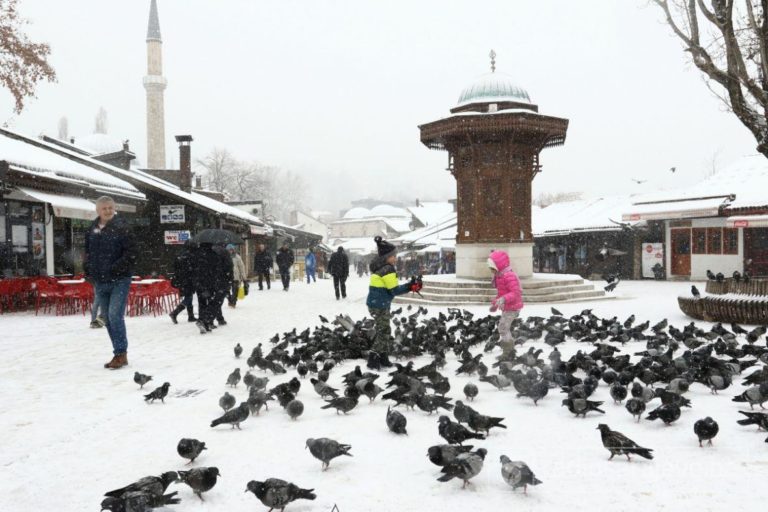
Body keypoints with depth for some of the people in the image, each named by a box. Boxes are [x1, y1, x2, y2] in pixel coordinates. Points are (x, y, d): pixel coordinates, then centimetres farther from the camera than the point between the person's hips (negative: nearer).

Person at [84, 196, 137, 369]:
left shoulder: (121, 228, -7)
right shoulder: (92, 230, 9)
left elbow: (131, 254, -12)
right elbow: (88, 254, 20)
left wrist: (115, 269, -18)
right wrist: (90, 273, 9)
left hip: (119, 280, -6)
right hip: (100, 282, 6)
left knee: (115, 315, -14)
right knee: (108, 319, 10)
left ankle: (121, 353, -4)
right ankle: (119, 354, 19)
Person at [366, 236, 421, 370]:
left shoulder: (379, 267, 13)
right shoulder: (387, 269, -18)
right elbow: (394, 290, -18)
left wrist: (409, 285, 3)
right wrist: (410, 287, -13)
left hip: (376, 304, 10)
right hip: (380, 305, -10)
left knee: (384, 331, 16)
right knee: (384, 332, -3)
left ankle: (383, 358, 22)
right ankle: (373, 360, 0)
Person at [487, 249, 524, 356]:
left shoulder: (509, 276, -24)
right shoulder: (500, 276, 10)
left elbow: (516, 292, -31)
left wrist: (504, 299, -43)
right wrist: (494, 304, 24)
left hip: (511, 308, -11)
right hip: (507, 307, 11)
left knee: (503, 328, -12)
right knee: (505, 328, 21)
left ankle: (508, 352, -5)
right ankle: (510, 349, 34)